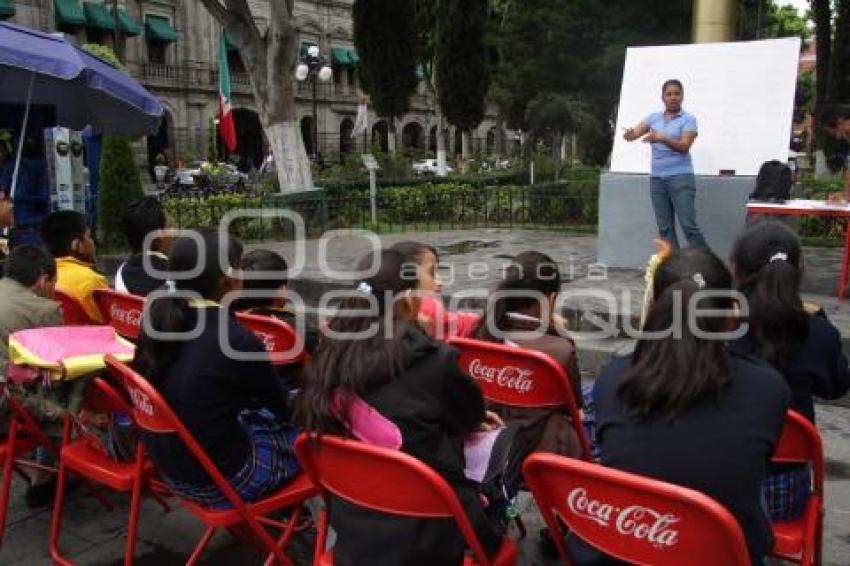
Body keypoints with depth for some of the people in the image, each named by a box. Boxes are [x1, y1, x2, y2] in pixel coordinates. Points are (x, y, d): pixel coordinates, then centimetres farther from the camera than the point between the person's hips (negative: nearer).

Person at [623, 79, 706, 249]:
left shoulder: (688, 119, 0)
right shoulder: (654, 117, 13)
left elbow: (684, 146, -13)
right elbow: (633, 134, 3)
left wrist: (662, 138, -28)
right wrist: (629, 134, -21)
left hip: (681, 177, -4)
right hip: (656, 178, 5)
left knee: (688, 225, -10)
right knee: (664, 228, 5)